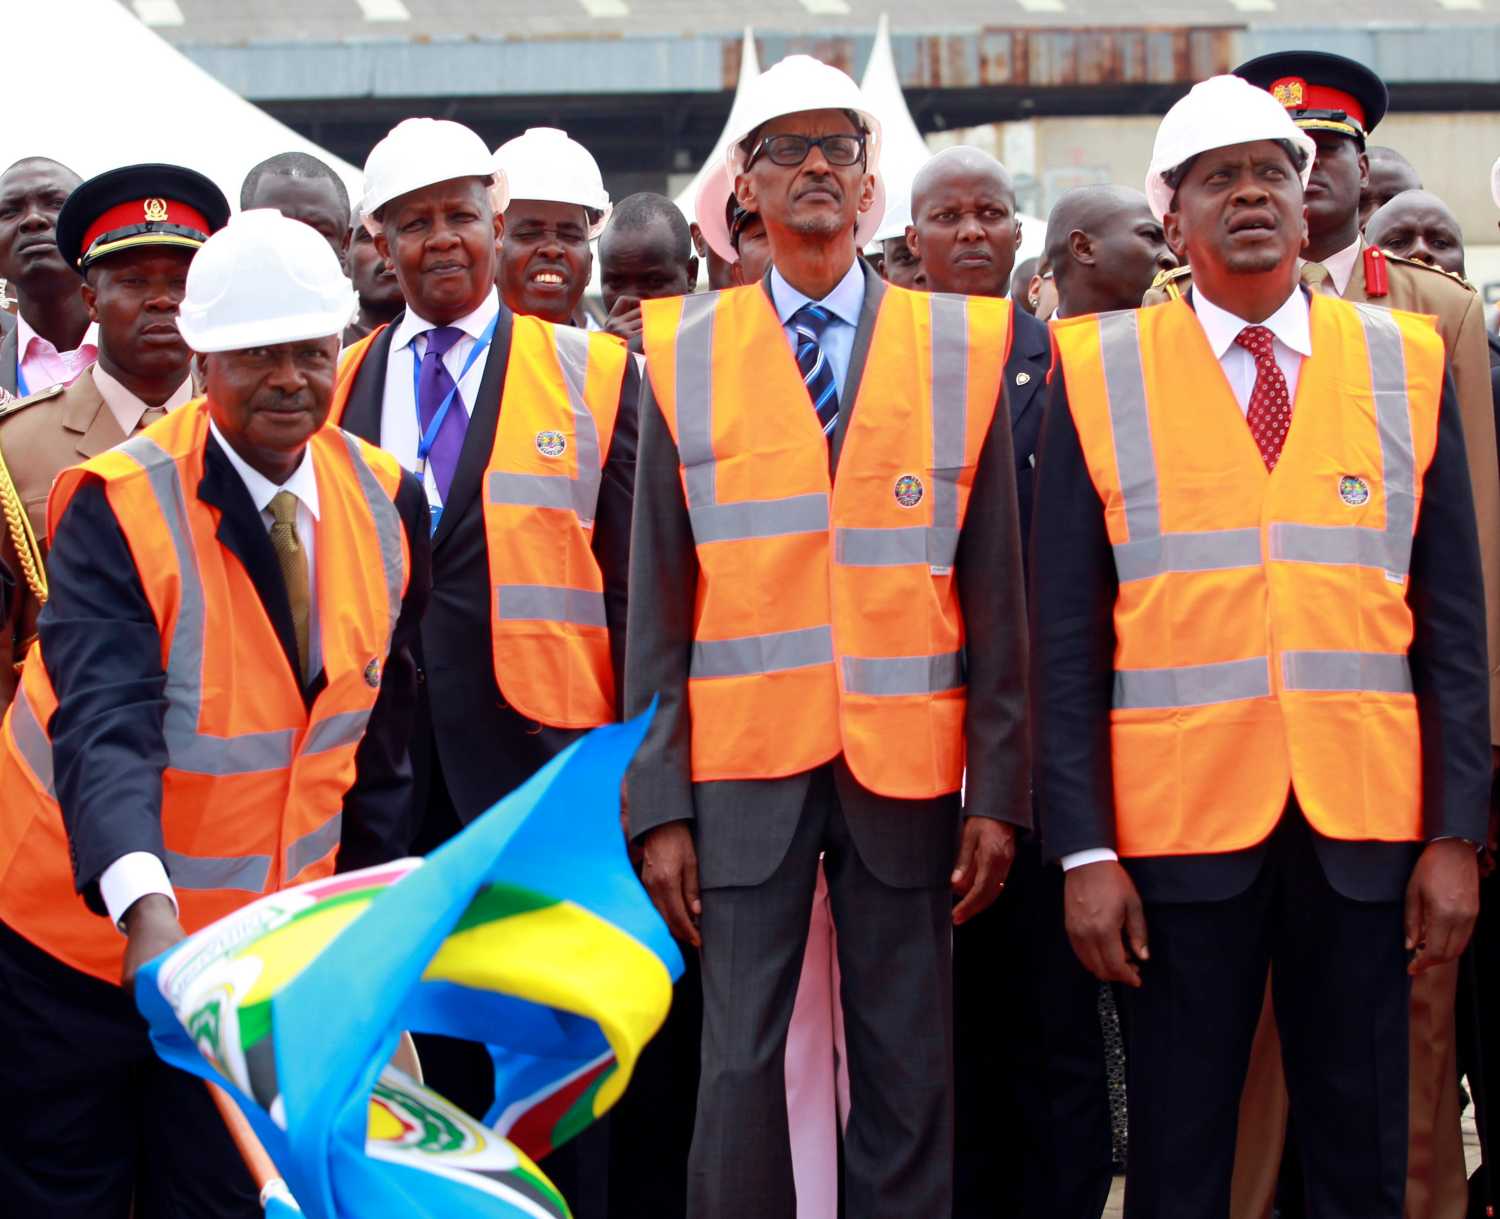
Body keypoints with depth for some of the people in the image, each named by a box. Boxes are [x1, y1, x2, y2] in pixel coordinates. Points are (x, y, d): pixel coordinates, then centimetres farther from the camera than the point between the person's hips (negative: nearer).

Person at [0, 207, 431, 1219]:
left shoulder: (387, 504, -3)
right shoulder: (120, 509, -19)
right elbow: (104, 726, -33)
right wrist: (143, 906, -48)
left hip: (265, 945, 4)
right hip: (85, 932, -3)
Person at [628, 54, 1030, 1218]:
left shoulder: (962, 345, 5)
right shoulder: (686, 355, 4)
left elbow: (994, 591, 4)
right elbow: (658, 602, 4)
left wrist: (1000, 792, -1)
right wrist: (659, 807, -2)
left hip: (906, 764, 1)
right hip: (744, 764, 0)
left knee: (909, 1078, 5)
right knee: (738, 1066, -1)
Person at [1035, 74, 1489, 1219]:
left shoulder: (1408, 364, 7)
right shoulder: (1100, 371, 2)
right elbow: (1066, 633, 0)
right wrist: (1083, 849, -5)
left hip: (1366, 824, 1)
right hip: (1182, 823, -1)